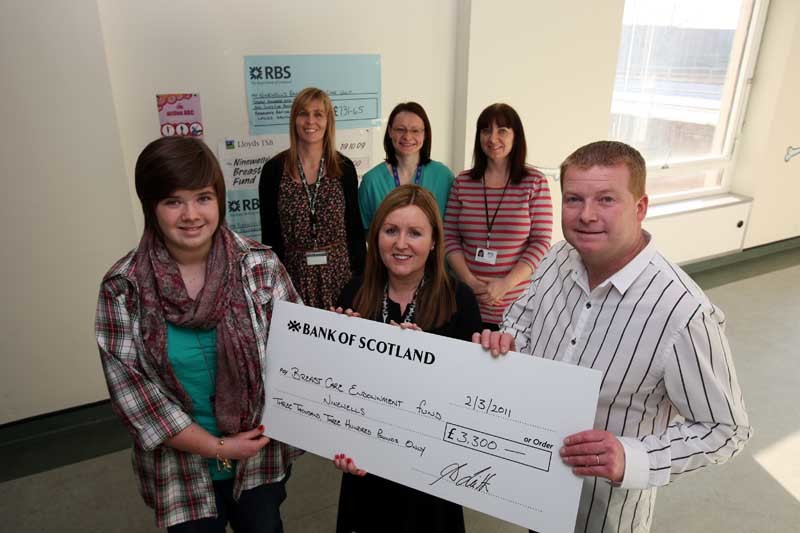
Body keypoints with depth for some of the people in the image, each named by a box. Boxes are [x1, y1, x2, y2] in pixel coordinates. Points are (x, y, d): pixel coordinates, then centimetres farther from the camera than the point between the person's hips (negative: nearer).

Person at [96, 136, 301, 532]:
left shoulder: (260, 265, -11)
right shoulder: (122, 289, -12)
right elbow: (129, 387, -12)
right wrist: (216, 447, -13)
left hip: (261, 457, 1)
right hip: (182, 469, 0)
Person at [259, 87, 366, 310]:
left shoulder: (344, 168, 0)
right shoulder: (274, 169, -3)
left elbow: (355, 228, 4)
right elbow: (269, 234, 1)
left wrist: (360, 277, 2)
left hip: (338, 272, 1)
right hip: (294, 274, -1)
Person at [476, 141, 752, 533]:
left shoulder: (684, 315, -30)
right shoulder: (559, 258, -13)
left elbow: (725, 429, -18)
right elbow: (522, 317, 4)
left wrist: (631, 458, -33)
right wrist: (506, 342, -19)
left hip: (605, 500, -4)